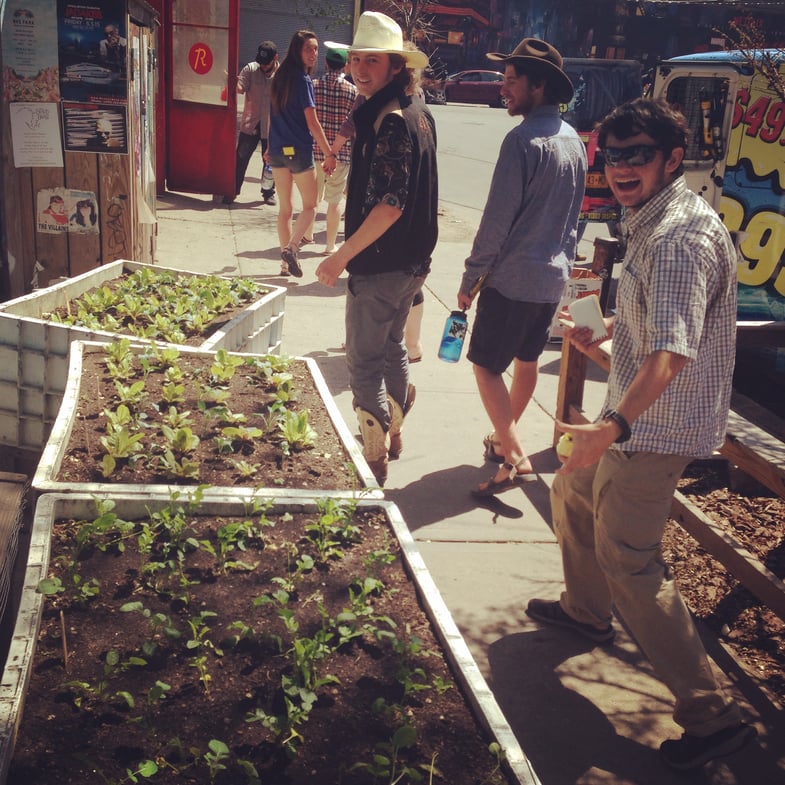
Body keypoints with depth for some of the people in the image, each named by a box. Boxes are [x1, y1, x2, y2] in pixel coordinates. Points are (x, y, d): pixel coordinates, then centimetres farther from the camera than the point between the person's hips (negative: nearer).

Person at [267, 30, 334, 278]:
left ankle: (286, 262, 13)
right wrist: (329, 154, -12)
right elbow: (312, 123, -15)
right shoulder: (303, 80, -12)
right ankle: (291, 247, -14)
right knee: (310, 206, 6)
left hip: (278, 151, 7)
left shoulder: (280, 77, 10)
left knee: (285, 208, 12)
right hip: (299, 151, -7)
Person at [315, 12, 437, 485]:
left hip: (380, 265, -10)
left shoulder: (389, 121, -21)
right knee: (392, 347, 24)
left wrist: (342, 256, -23)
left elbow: (391, 204, -27)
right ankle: (394, 433, 40)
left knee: (364, 362, -1)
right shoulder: (419, 113, 9)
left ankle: (375, 460, 8)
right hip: (413, 260, 10)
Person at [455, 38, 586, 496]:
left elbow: (498, 218, -18)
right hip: (554, 277, 9)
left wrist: (471, 278, -11)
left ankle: (515, 458, -6)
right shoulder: (574, 140, 9)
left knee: (487, 365, 0)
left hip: (514, 277, -8)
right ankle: (505, 438, 36)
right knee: (527, 360, 20)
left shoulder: (523, 140, -18)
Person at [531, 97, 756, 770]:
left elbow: (673, 347, -39)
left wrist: (615, 424, -50)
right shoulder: (654, 222, 10)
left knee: (628, 562, -8)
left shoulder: (680, 236, -25)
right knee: (573, 494, 26)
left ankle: (711, 715, 1)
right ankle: (587, 611, 49)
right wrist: (603, 332, 39)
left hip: (658, 425, -11)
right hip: (640, 415, 11)